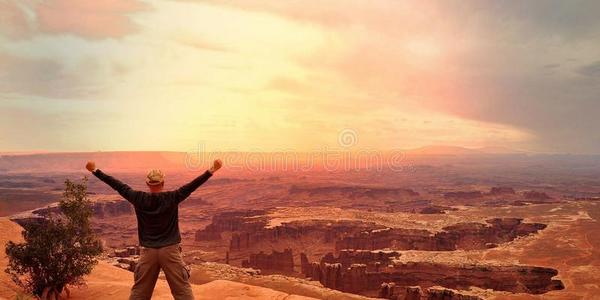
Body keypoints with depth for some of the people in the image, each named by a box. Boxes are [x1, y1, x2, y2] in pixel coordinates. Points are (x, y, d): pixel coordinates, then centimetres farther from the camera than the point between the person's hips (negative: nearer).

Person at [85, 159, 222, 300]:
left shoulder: (139, 198, -3)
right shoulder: (172, 197, -8)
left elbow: (118, 186, 3)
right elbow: (192, 185, -10)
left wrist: (95, 171, 11)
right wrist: (211, 170, -9)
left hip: (147, 251, 2)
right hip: (170, 250, -2)